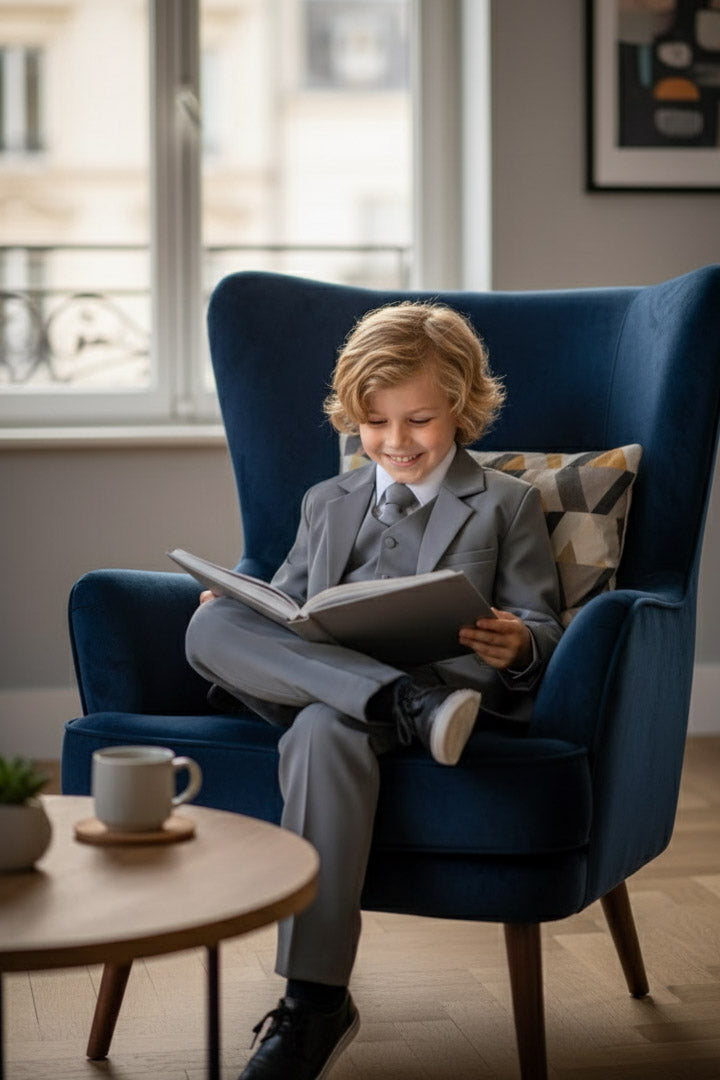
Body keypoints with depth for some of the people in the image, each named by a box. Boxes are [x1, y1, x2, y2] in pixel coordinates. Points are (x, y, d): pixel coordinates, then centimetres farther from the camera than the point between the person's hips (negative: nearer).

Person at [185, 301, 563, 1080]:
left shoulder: (506, 505, 17)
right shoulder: (327, 503, 30)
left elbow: (543, 629, 9)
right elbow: (284, 606, 25)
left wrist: (517, 645, -18)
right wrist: (238, 613, 0)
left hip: (444, 680, -4)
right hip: (310, 680, 5)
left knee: (325, 730, -41)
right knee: (210, 626, -27)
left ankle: (314, 1003, -44)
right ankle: (408, 705, -41)